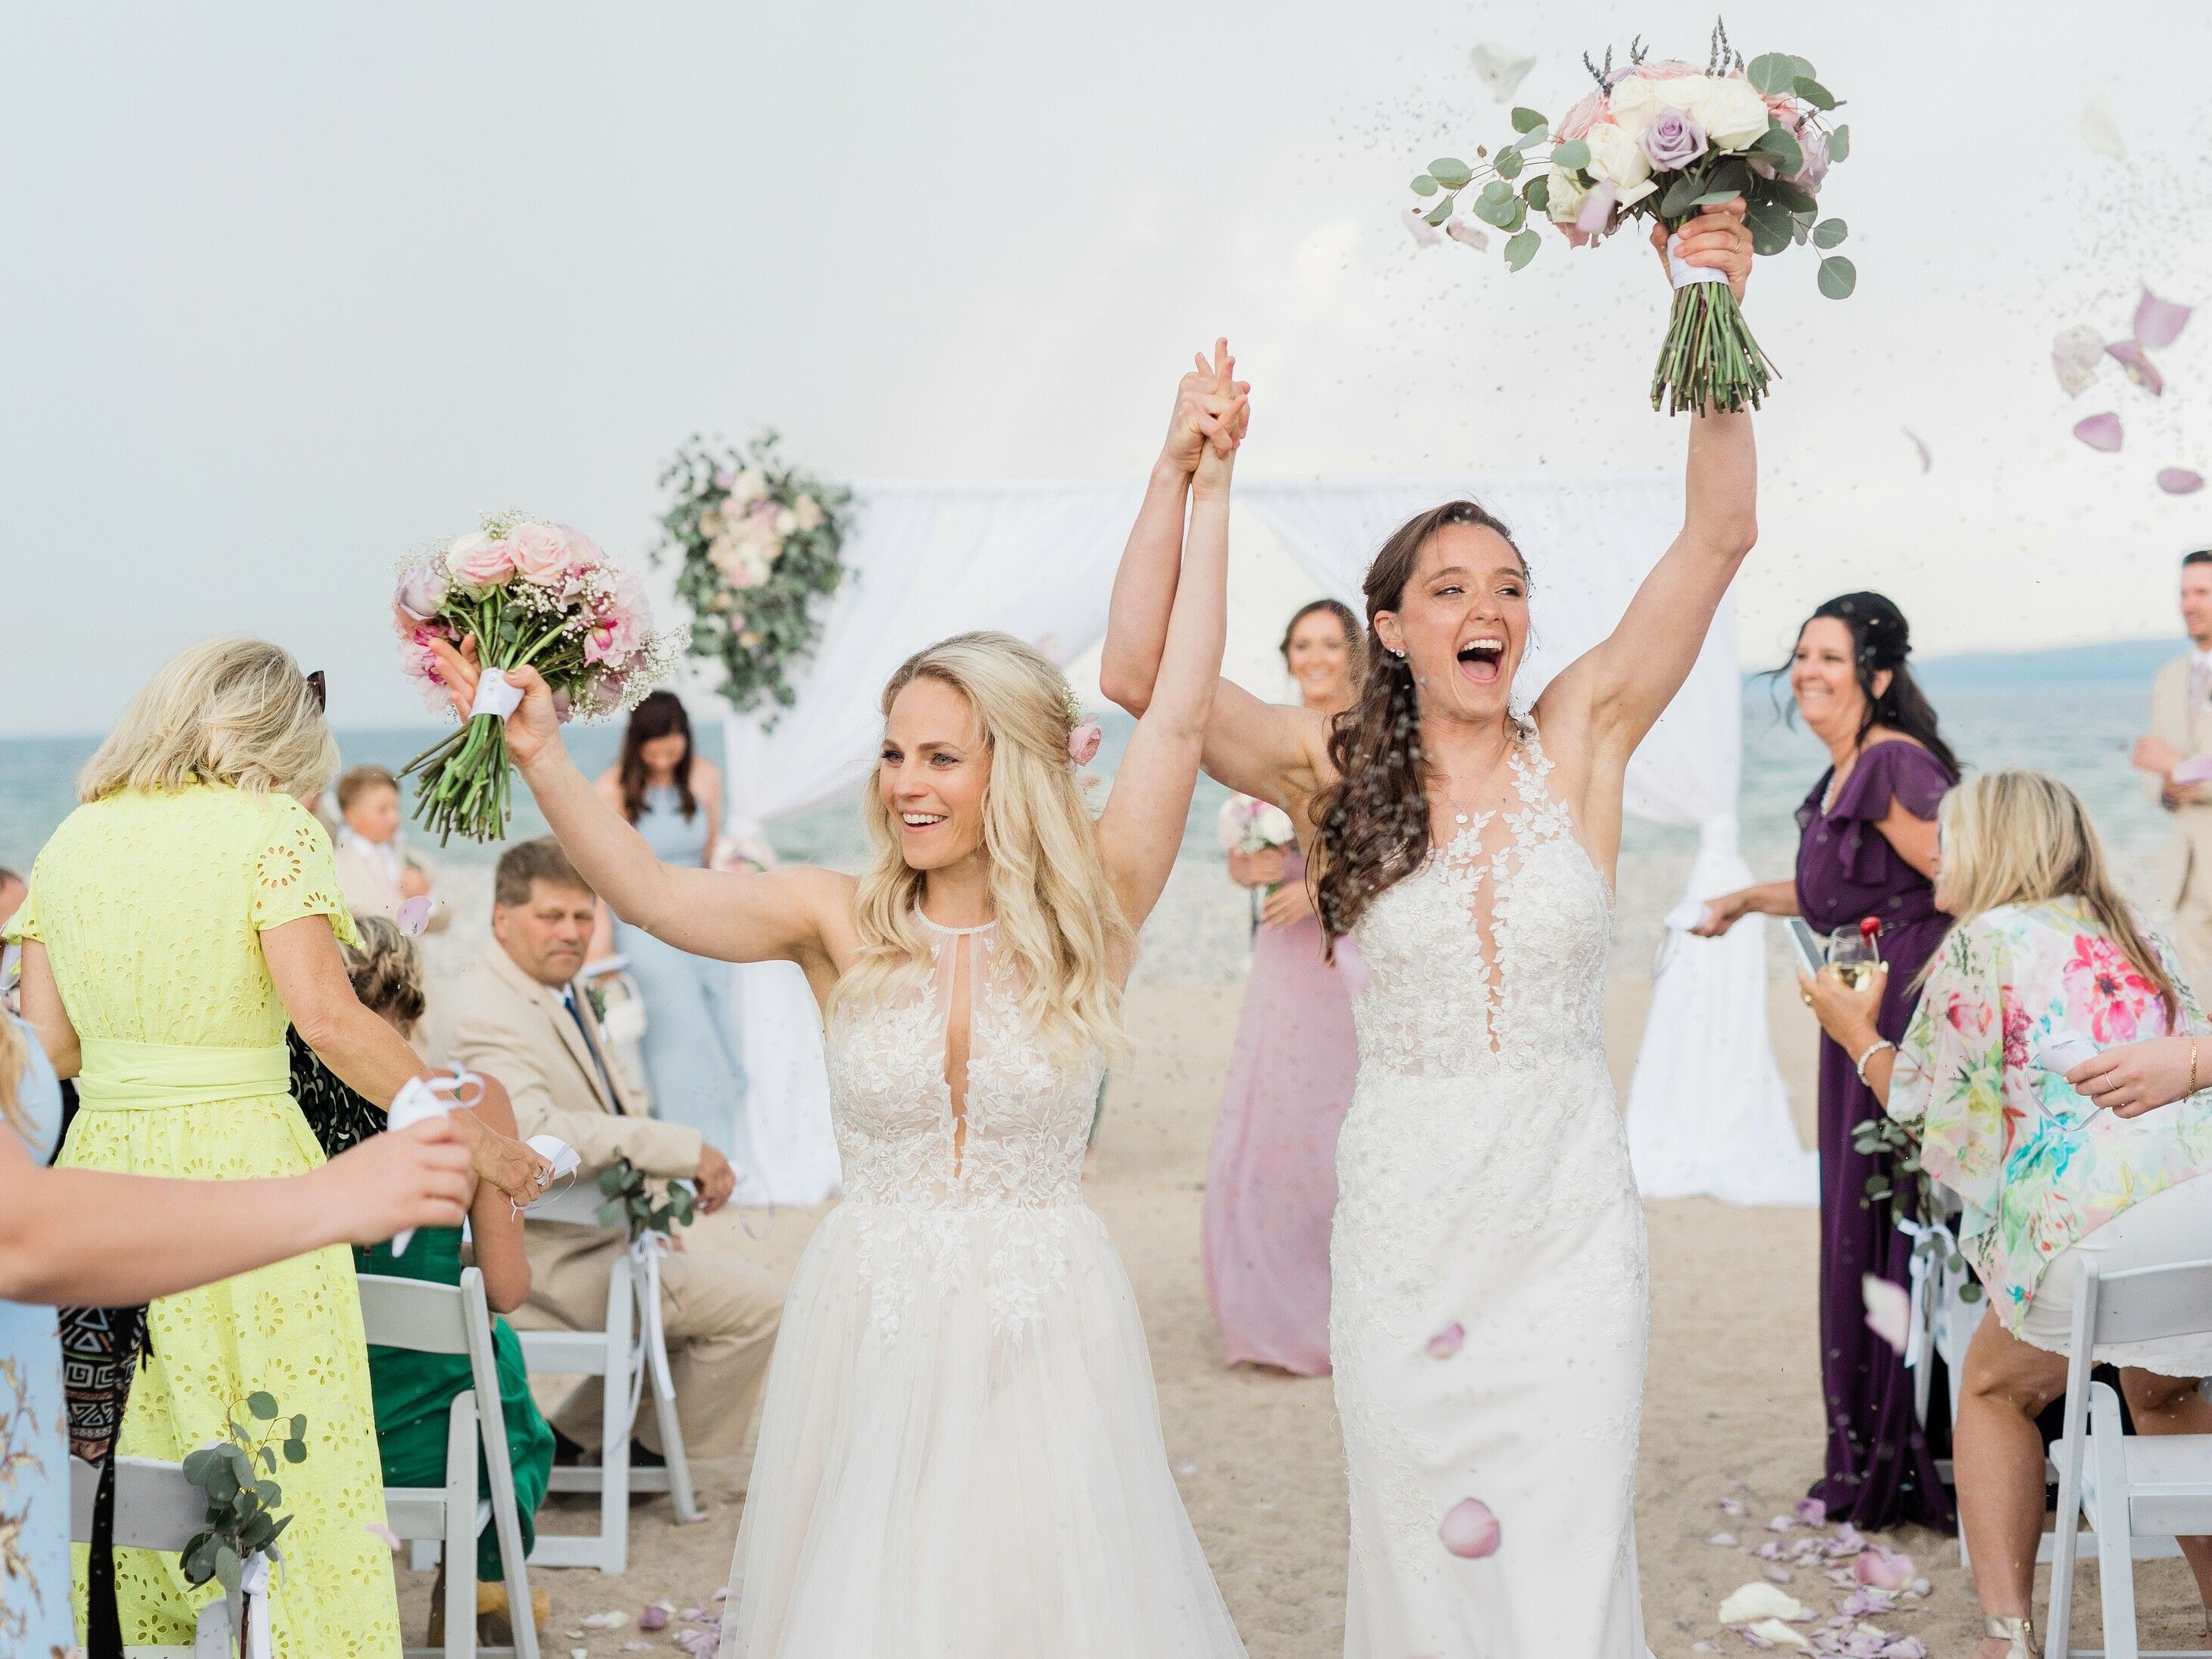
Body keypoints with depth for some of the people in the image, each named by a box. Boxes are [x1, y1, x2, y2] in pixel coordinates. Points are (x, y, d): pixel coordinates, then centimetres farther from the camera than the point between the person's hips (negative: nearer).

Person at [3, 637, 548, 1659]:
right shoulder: (271, 828, -4)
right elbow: (325, 1016, -15)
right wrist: (471, 1137, -11)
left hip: (99, 1162, 5)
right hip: (242, 1166, -5)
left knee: (113, 1475, 11)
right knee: (287, 1470, 1)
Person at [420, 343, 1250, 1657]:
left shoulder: (1089, 919, -4)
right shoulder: (846, 923, -1)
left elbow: (1178, 718, -9)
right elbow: (650, 893, -10)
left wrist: (1208, 496, -9)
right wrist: (540, 752, -21)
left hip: (1041, 1333, -1)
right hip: (873, 1324, 1)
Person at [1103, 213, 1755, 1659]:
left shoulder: (1580, 740, 1)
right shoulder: (1340, 774, 0)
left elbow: (1722, 534, -7)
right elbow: (1139, 672, -10)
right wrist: (1179, 469, -16)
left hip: (1571, 1216, 0)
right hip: (1406, 1215, 0)